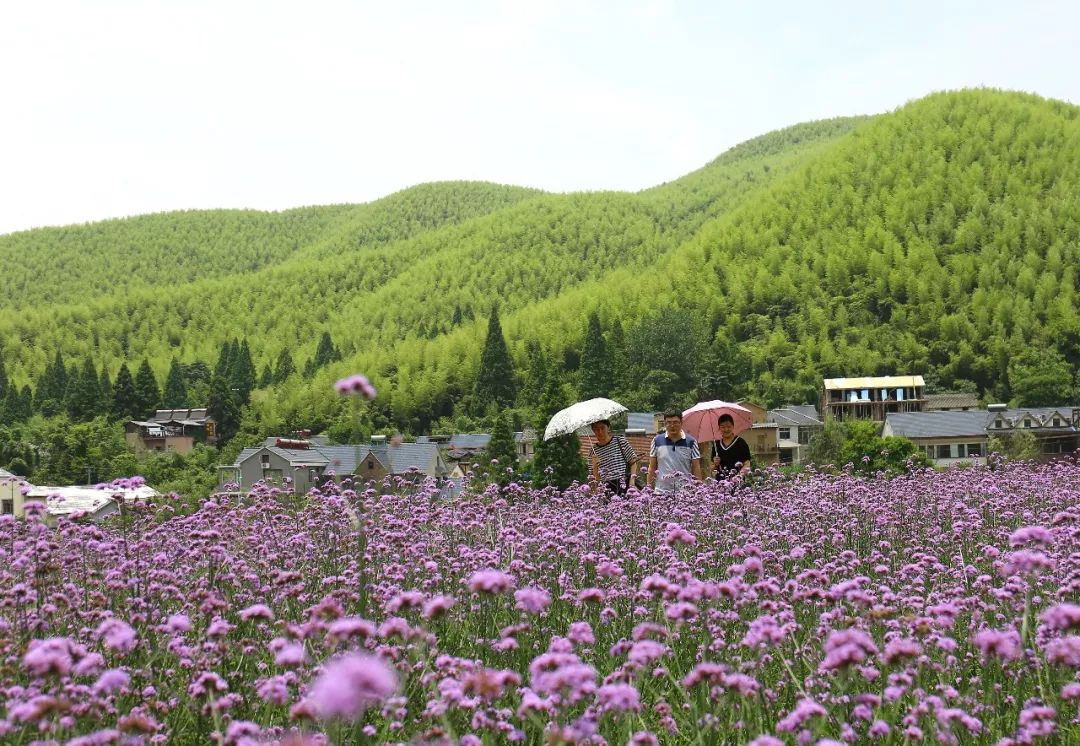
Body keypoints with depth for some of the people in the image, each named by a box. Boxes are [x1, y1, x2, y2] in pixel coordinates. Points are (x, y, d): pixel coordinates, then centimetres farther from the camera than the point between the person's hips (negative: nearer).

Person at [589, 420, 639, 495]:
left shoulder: (621, 441, 3)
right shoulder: (593, 451, 8)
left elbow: (633, 462, 6)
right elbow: (596, 478, 8)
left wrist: (632, 478, -7)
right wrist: (594, 465, -10)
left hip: (625, 485, -1)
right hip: (607, 488, 1)